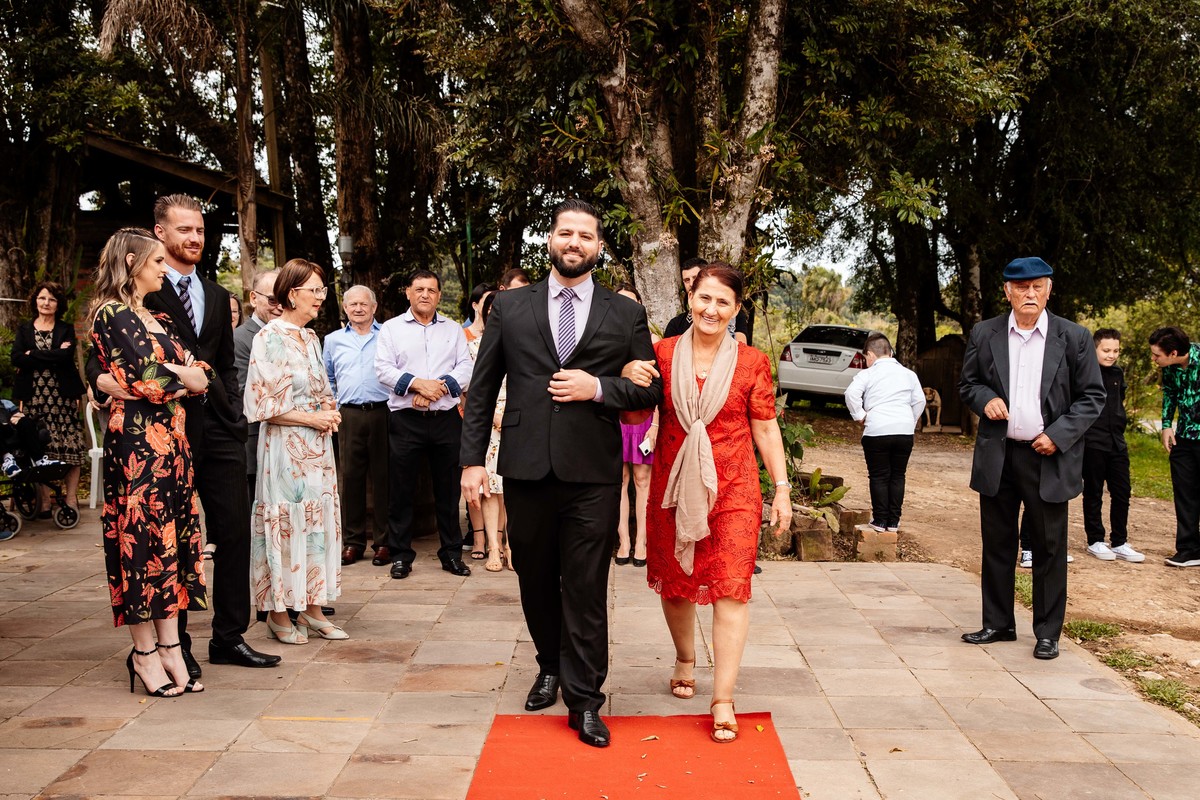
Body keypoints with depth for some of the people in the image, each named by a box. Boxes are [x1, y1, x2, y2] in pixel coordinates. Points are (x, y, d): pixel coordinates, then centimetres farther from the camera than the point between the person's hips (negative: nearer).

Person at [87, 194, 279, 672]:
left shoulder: (216, 296, 17)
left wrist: (234, 415, 8)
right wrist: (102, 380, -27)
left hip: (219, 431, 6)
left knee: (234, 531, 6)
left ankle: (229, 638, 17)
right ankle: (175, 645, 16)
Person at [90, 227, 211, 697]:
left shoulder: (159, 319, 18)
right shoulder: (112, 314, -7)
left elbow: (202, 375, 11)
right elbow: (149, 380, -17)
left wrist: (169, 373, -8)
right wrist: (185, 376, 0)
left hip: (171, 437, 8)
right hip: (136, 439, -8)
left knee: (173, 536, 6)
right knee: (143, 537, -3)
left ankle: (169, 646, 12)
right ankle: (145, 653, 7)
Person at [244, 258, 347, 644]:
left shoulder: (311, 337, 13)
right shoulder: (269, 337, -10)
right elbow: (261, 402, -13)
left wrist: (331, 412, 2)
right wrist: (310, 417, -14)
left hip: (317, 445, 7)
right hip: (285, 447, -7)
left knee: (318, 520, 7)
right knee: (286, 521, -2)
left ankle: (311, 608, 15)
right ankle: (279, 612, 9)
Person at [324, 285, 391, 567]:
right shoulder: (333, 340, 14)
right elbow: (327, 379, 24)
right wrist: (331, 406, 17)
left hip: (382, 413, -2)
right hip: (349, 416, 2)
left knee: (383, 478, -1)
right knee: (351, 477, 3)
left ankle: (384, 542, 5)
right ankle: (353, 541, 11)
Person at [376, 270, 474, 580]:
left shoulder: (453, 329, 13)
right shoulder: (391, 328, 7)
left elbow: (466, 368, 2)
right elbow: (383, 369, -4)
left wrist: (439, 386, -14)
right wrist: (418, 384, -16)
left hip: (446, 419, 2)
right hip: (405, 420, -2)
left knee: (448, 490, 7)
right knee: (401, 490, 3)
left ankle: (451, 553, 16)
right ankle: (400, 554, 12)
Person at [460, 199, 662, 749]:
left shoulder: (626, 314, 6)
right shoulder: (509, 306, 8)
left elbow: (650, 390, 6)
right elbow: (482, 388, 7)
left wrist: (597, 387, -10)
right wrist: (473, 459, 2)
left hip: (592, 472, -2)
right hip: (527, 468, 2)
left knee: (586, 588, 0)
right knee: (536, 580, 14)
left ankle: (584, 700, 10)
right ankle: (550, 668, 36)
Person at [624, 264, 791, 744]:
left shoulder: (751, 362, -1)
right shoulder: (662, 354, 1)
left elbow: (765, 428, 4)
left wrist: (782, 488, 2)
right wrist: (630, 381, -16)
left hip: (732, 488, -2)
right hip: (673, 486, 2)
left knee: (731, 587, -8)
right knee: (674, 581, 15)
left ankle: (723, 700, -4)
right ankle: (685, 660, 41)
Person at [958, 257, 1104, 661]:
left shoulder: (1074, 337, -1)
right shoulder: (984, 334, 4)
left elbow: (1093, 396, 1)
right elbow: (967, 383, 13)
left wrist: (1060, 435, -11)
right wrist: (985, 398, -10)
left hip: (1048, 458, -2)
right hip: (997, 456, 2)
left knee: (1049, 549, 4)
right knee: (997, 544, 10)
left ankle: (1048, 633, 15)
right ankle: (997, 624, 22)